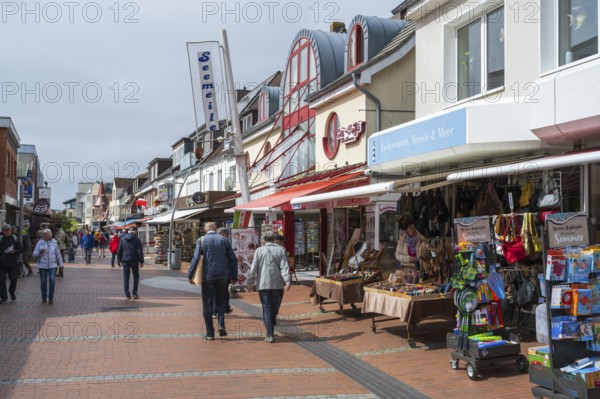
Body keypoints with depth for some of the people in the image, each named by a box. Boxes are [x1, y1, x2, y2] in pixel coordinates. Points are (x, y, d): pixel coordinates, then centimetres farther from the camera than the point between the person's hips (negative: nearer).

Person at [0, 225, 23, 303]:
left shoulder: (15, 239, 2)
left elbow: (21, 249, 7)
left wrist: (15, 251, -12)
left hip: (13, 264, 0)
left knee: (13, 279, 4)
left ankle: (12, 292, 31)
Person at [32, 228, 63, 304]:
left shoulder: (54, 242, 4)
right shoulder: (40, 243, 2)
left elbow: (58, 254, 10)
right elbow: (34, 254, 2)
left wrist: (60, 264, 10)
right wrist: (40, 252, -18)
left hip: (52, 265, -1)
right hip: (42, 265, 1)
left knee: (52, 280, -11)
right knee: (43, 282, 4)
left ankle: (51, 298, -3)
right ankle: (44, 298, 18)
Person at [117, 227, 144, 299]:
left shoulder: (123, 239, 4)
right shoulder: (137, 239, -6)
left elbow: (119, 251, 7)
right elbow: (140, 251, -10)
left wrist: (120, 260, 16)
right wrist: (141, 261, -3)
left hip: (125, 261, 2)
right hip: (134, 261, -2)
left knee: (126, 277, 6)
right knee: (136, 277, 10)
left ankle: (127, 293, -2)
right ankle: (134, 293, 6)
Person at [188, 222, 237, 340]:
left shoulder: (201, 240, -1)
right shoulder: (223, 240, 5)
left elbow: (195, 258, -9)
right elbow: (233, 259, 4)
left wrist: (190, 275, -4)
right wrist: (234, 276, 11)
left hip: (207, 276, -2)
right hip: (223, 276, 2)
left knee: (207, 304, 6)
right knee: (221, 300, 17)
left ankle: (210, 333, 7)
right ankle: (221, 324, -4)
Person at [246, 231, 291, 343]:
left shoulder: (259, 251, 0)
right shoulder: (281, 250, 2)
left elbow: (253, 268, -2)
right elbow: (284, 267, -8)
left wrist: (249, 282, 5)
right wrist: (287, 281, -15)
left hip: (263, 284, -1)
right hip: (278, 284, 1)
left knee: (267, 309, 0)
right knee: (274, 308, 14)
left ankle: (269, 335, -8)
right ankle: (271, 331, 21)